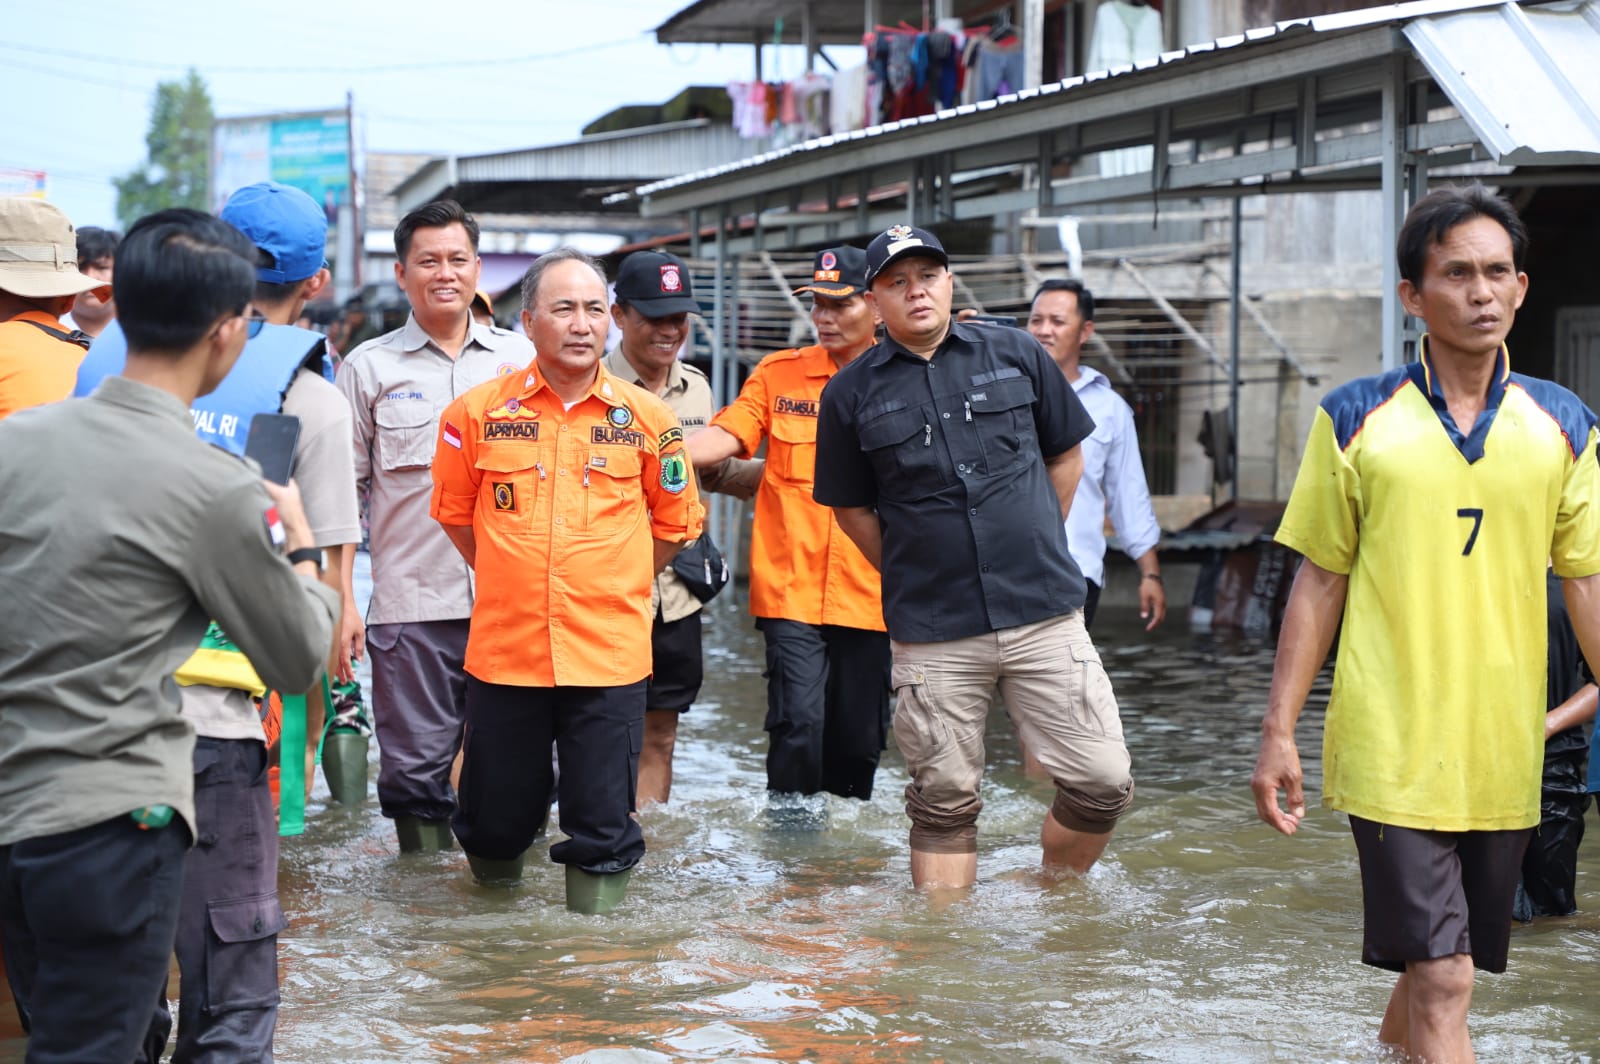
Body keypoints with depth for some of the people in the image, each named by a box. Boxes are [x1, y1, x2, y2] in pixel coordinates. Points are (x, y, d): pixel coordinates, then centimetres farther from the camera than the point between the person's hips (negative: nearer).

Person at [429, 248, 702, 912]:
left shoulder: (647, 418, 1)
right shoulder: (478, 413, 0)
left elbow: (676, 522, 13)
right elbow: (454, 512, 14)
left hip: (609, 654, 0)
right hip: (503, 650, 1)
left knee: (602, 828, 1)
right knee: (495, 821, 10)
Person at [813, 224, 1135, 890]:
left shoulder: (1016, 355, 5)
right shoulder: (852, 393, 2)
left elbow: (1065, 455, 16)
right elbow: (852, 510, 11)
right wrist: (911, 577, 7)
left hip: (1045, 616, 1)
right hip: (932, 635, -1)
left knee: (1103, 783, -1)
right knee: (945, 803, 5)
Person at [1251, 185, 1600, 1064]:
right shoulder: (1357, 420, -2)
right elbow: (1319, 582, 2)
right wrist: (1278, 731, -1)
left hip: (1503, 754, 3)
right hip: (1392, 750, -3)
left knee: (1434, 965, 15)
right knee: (1442, 980, -9)